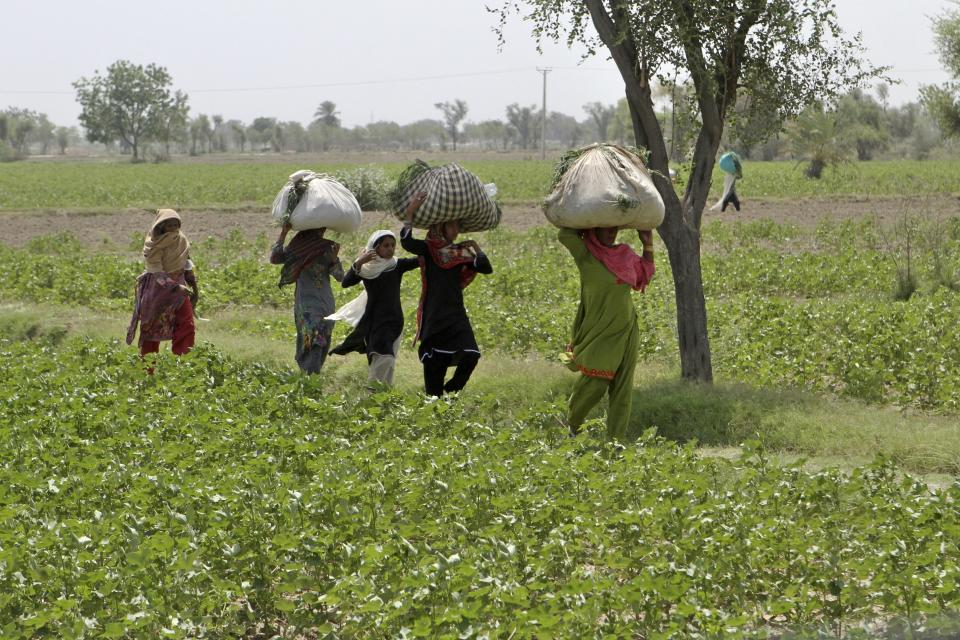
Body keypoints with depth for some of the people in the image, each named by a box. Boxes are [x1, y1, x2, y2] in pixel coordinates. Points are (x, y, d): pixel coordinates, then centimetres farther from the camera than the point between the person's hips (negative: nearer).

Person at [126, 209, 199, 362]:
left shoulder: (181, 239, 1)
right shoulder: (153, 246, -16)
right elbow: (158, 274, -22)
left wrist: (194, 287, 14)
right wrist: (177, 288, -32)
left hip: (179, 286, 5)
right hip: (157, 291, -5)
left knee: (187, 326, -8)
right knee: (152, 331, 4)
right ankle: (146, 371, 12)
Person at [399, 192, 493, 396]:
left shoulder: (461, 253, 10)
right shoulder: (429, 250, 0)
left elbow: (486, 268, 1)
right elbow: (406, 242, -20)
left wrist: (476, 248, 5)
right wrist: (410, 214, -22)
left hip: (456, 314, 3)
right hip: (433, 316, -3)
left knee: (470, 355, -15)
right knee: (434, 364, -2)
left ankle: (450, 393, 5)